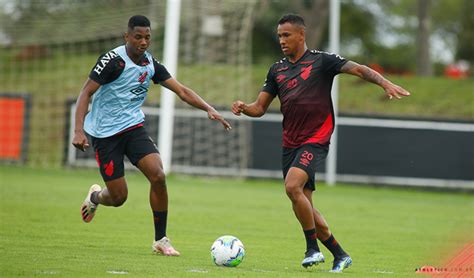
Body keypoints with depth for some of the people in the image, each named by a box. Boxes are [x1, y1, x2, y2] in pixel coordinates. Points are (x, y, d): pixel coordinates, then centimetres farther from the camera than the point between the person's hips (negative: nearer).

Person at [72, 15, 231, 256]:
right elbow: (86, 93, -17)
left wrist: (208, 109, -12)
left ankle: (160, 240, -5)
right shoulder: (113, 60, -16)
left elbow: (182, 91, 4)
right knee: (118, 197, -5)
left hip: (133, 128, 5)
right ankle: (95, 197, 34)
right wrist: (79, 130, -27)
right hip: (105, 134, -5)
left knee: (158, 176, -18)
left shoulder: (151, 64, 2)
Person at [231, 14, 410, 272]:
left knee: (292, 186, -27)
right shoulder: (277, 69, 14)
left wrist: (385, 84, -26)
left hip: (315, 140, -7)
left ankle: (313, 248, -13)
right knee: (302, 205, 6)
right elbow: (260, 107, 14)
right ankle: (340, 255, 19)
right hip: (289, 144, 7)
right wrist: (243, 107, -8)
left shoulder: (321, 61, -2)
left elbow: (359, 69, -9)